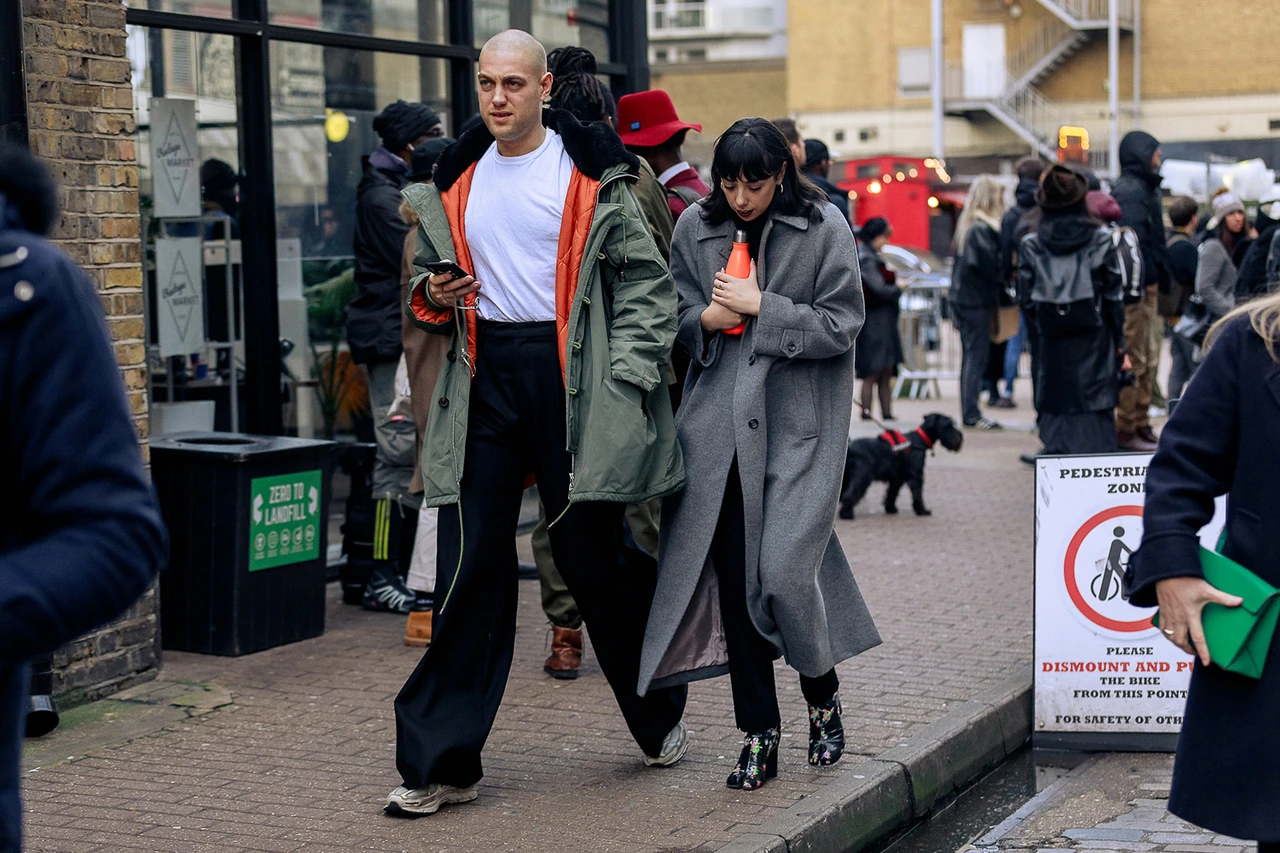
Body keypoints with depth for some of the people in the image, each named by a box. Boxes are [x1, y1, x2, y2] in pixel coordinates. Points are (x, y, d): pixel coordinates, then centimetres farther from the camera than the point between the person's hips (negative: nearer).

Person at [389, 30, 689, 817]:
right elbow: (427, 282, 25)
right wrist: (433, 297, 1)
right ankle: (444, 760, 3)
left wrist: (623, 383, -11)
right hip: (484, 375, 4)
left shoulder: (593, 175, -1)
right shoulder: (455, 184, 13)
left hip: (569, 373, -3)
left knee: (596, 556, 4)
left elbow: (647, 283, -2)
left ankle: (660, 715, 28)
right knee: (470, 567, 0)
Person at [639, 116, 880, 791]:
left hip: (799, 423, -3)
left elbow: (840, 327, -5)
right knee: (732, 575, 0)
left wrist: (761, 307, -12)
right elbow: (675, 317, 15)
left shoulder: (823, 228, -3)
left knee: (784, 570, -12)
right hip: (720, 423, 4)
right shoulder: (695, 229, 7)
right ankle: (758, 733, 11)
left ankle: (823, 692, 17)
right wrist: (707, 319, -6)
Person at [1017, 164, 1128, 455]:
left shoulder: (1030, 245, -1)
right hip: (1095, 342, 0)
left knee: (1057, 420, 5)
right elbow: (1114, 298, 0)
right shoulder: (1100, 241, -2)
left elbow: (1027, 300, -1)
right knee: (1097, 419, 3)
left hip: (1053, 344, 1)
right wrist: (1121, 346, 6)